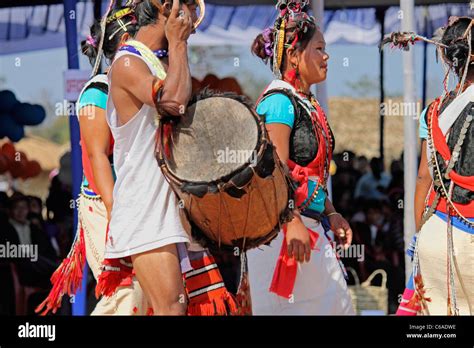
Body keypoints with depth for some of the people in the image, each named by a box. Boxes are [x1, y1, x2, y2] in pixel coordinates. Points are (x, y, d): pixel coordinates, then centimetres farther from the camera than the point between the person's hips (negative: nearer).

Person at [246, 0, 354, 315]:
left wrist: (330, 213, 18)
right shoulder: (280, 101, -12)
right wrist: (293, 223, -24)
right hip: (282, 229, -10)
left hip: (311, 228, 10)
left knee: (335, 301, 8)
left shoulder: (307, 103, 16)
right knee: (283, 307, -8)